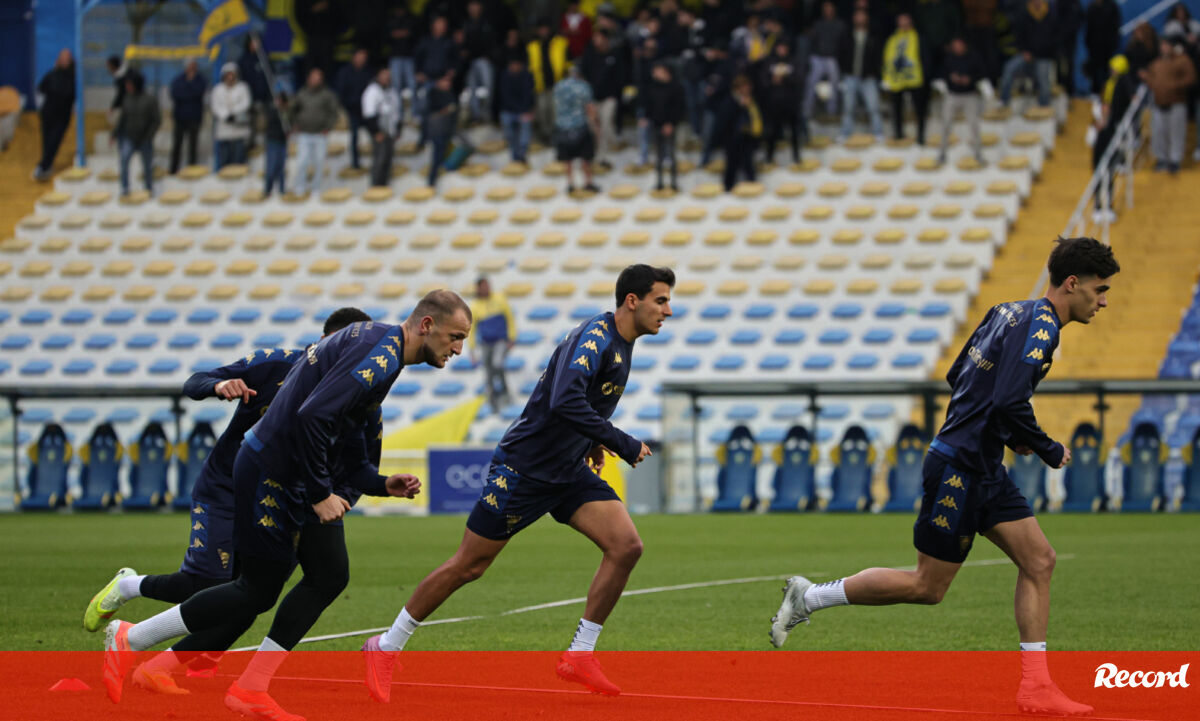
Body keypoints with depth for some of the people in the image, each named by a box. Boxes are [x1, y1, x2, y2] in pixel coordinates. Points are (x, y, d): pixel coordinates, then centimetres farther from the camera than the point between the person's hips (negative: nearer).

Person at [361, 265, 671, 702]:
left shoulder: (622, 345, 8)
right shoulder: (594, 337, -21)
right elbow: (564, 402, -35)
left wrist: (593, 440, 13)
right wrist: (624, 445, -29)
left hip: (569, 471, 8)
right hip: (523, 467, -8)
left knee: (626, 546, -11)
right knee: (468, 566, 0)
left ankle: (580, 656, -3)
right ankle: (386, 647, 15)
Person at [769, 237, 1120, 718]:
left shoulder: (1011, 312, 11)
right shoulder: (1038, 326, -18)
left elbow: (957, 376, 19)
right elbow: (1010, 403, -28)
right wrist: (1049, 452, -12)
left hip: (983, 470, 10)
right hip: (959, 469, -10)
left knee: (1038, 561, 3)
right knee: (927, 587, 0)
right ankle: (809, 597, 11)